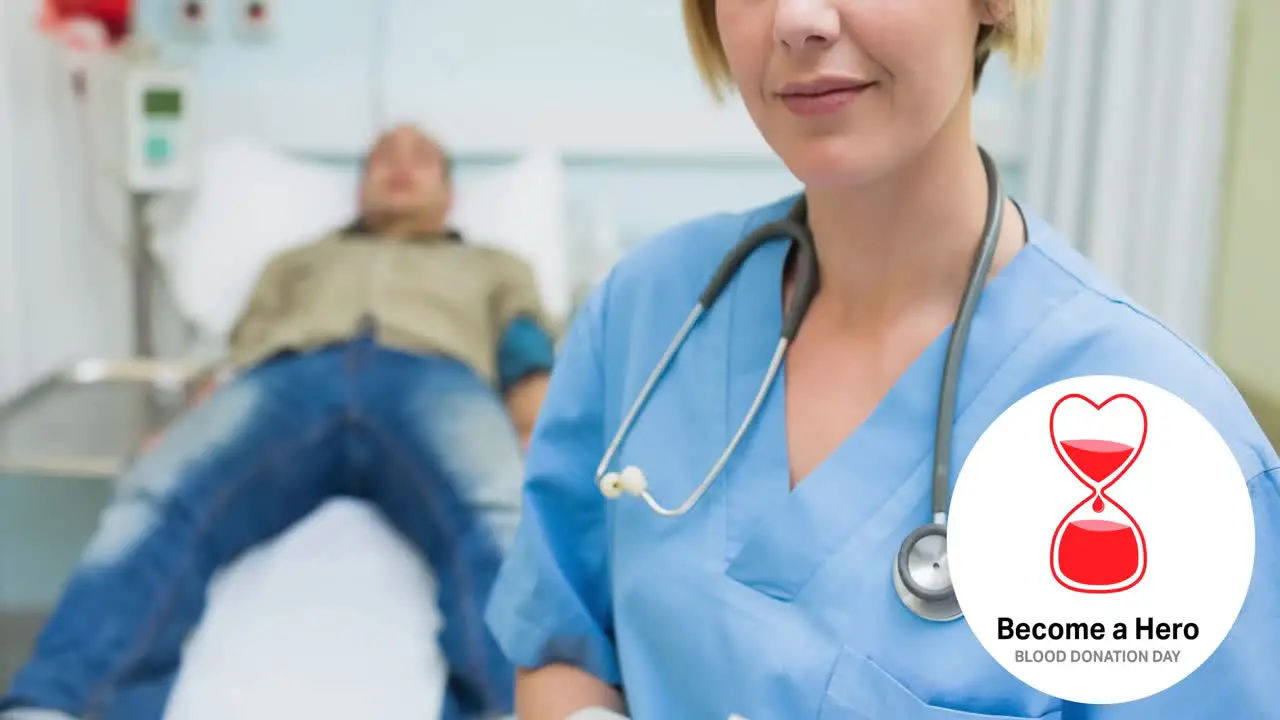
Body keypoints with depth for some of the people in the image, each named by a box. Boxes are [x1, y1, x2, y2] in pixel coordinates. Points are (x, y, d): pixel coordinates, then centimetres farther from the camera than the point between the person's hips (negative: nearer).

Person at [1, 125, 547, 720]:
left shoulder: (495, 267, 39)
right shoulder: (297, 261, 42)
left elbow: (528, 376, 21)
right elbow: (239, 360, 24)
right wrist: (174, 443, 1)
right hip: (286, 378, 2)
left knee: (501, 529, -38)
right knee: (155, 507, -33)